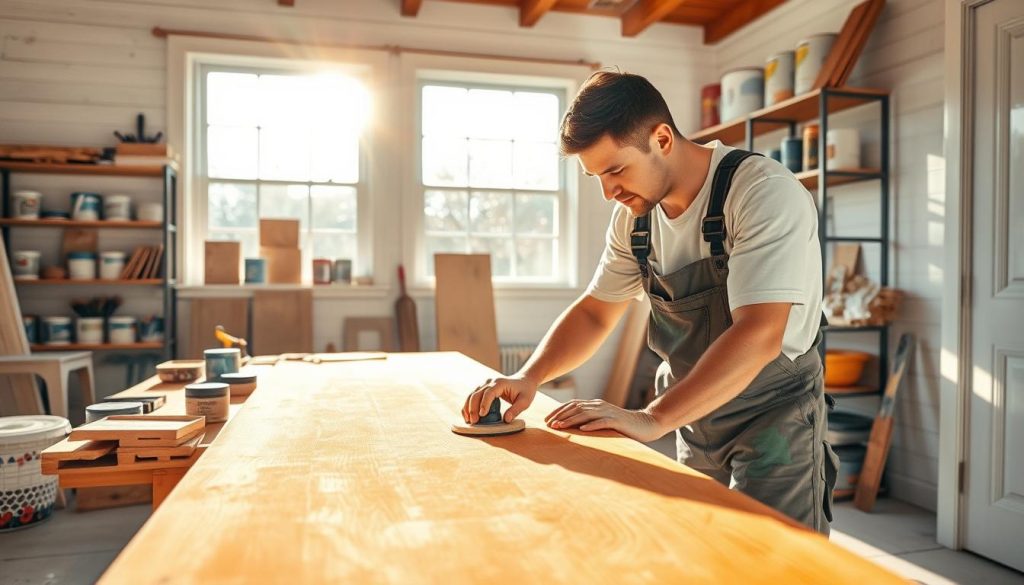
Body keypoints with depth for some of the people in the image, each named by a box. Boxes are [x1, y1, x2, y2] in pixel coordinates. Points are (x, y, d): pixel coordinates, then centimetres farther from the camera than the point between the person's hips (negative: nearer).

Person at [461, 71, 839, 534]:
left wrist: (652, 420, -38)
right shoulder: (633, 213, -1)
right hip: (692, 414, 6)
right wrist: (528, 377, -11)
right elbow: (595, 312, 5)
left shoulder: (766, 193, -23)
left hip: (773, 414, -6)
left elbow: (758, 334, -33)